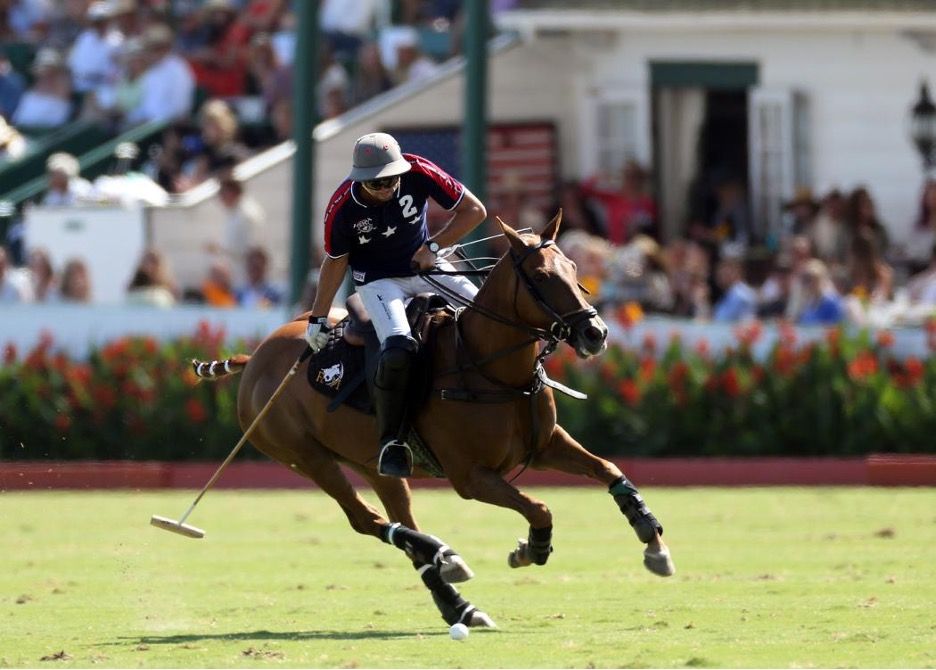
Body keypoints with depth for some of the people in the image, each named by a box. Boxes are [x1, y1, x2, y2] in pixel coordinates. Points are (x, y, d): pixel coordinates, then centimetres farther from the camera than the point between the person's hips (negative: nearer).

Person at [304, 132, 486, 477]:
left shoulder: (418, 173, -23)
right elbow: (336, 261, -7)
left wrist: (433, 246, -22)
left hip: (426, 265, 4)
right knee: (398, 347, -28)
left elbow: (474, 210, -14)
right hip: (378, 281, -4)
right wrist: (317, 319, -1)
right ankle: (390, 442, -16)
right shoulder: (342, 208, -24)